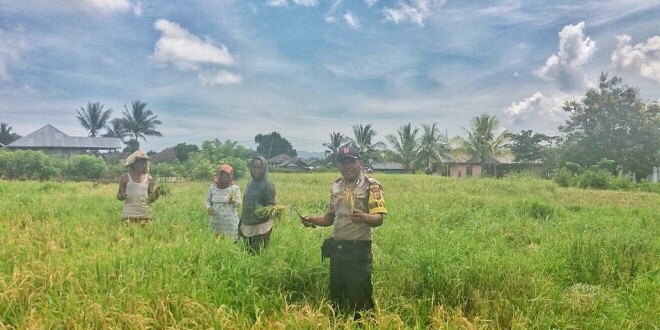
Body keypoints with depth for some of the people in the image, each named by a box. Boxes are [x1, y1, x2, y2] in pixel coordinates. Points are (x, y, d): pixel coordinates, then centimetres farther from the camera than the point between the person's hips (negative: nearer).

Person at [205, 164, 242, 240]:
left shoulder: (235, 188, -4)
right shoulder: (213, 187, 5)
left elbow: (239, 204, -8)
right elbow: (208, 201, 13)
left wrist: (233, 201, -30)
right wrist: (208, 208, -9)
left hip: (230, 223, -3)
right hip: (215, 222, 3)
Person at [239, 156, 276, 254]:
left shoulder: (268, 185, -7)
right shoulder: (250, 183, 13)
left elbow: (271, 204, -12)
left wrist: (263, 212, -34)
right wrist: (241, 224, 20)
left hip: (261, 226, -6)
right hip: (247, 226, 6)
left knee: (259, 253, -7)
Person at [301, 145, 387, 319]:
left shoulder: (371, 185, -8)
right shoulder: (336, 186, 12)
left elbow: (379, 219, -17)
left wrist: (364, 217, -38)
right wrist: (312, 219, 0)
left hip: (358, 250, -6)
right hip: (336, 249, 6)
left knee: (360, 299, -1)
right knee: (336, 297, 15)